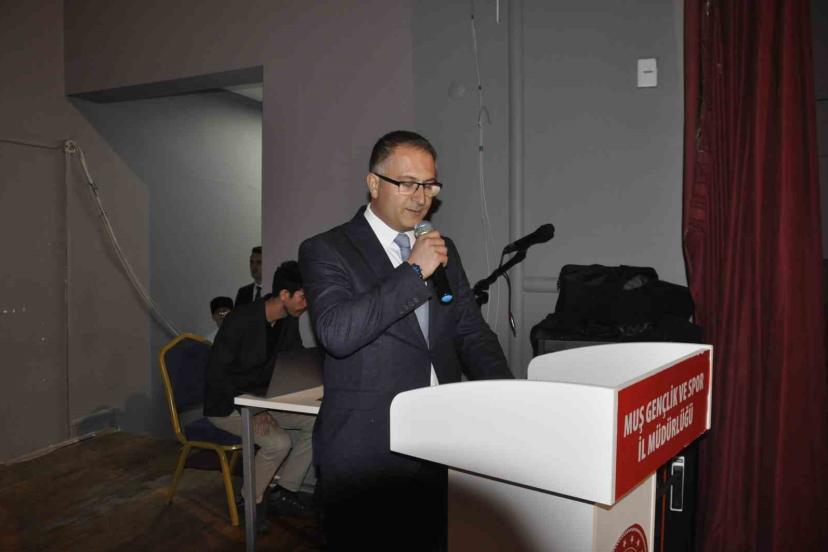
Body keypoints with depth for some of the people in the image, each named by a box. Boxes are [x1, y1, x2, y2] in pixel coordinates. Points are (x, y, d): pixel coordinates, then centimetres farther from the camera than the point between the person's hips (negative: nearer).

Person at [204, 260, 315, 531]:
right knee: (279, 442, -28)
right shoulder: (240, 320, -25)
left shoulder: (289, 321, -3)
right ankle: (252, 500, 0)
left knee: (316, 421, -11)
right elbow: (215, 374, -23)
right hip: (227, 404, -7)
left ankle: (284, 490, 3)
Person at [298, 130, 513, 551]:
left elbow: (472, 333, 13)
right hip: (365, 452, -4)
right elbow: (336, 333, -21)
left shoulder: (443, 249, 12)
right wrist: (414, 272, -19)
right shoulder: (325, 251, -5)